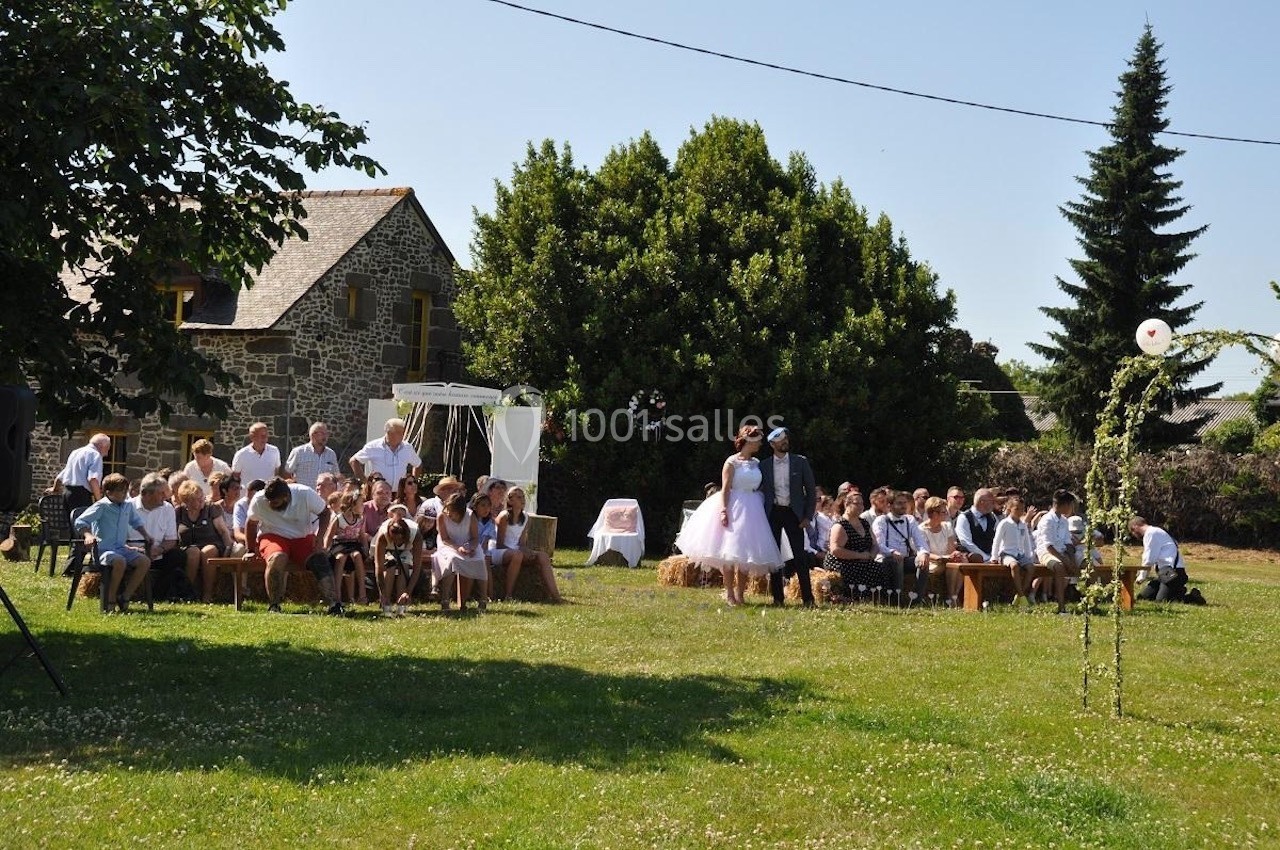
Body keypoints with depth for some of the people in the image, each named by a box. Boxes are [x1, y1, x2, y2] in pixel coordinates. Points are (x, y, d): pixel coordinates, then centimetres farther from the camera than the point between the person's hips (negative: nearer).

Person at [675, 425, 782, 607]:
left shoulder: (756, 463, 12)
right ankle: (729, 593, 1)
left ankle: (740, 594, 12)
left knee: (746, 554, 5)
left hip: (752, 510, 6)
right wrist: (723, 511, -19)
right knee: (730, 553, -6)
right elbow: (725, 489, -10)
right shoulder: (732, 462, -5)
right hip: (734, 508, -6)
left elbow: (759, 488, 13)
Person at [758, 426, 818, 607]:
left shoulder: (801, 462, 1)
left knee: (799, 555, -7)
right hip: (772, 513, 2)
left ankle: (807, 598, -4)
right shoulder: (764, 466, 5)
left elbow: (811, 490, 3)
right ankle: (777, 597, 10)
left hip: (793, 512, -2)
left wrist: (808, 516, -4)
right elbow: (759, 491, 9)